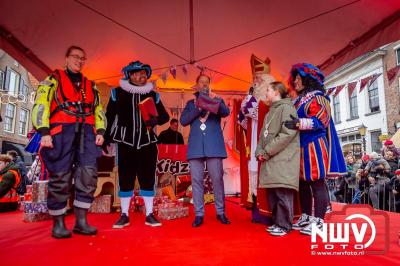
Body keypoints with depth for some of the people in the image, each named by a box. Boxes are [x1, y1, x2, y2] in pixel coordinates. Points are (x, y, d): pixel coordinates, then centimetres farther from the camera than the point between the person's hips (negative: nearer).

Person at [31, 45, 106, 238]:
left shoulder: (91, 86, 25)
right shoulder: (53, 80, 12)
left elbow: (99, 110, 20)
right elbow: (40, 105, 0)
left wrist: (100, 131, 4)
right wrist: (44, 132, -12)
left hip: (87, 133, 4)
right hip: (61, 132, -3)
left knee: (88, 175, -6)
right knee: (60, 177, -4)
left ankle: (81, 221, 2)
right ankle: (58, 224, 7)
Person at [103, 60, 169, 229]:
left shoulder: (152, 94, 8)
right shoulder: (118, 93, 4)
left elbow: (164, 116, 8)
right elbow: (109, 116, 6)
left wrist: (155, 121, -13)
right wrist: (106, 137, 2)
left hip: (147, 142, 2)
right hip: (126, 142, -1)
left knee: (148, 178, 3)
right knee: (125, 178, 3)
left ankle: (149, 215, 13)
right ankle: (124, 215, 16)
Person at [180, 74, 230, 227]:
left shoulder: (217, 100, 16)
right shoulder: (191, 103, 19)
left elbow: (226, 112, -5)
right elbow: (183, 121, 3)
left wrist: (216, 100, -23)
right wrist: (199, 109, -9)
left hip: (214, 146, -1)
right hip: (196, 147, 1)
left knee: (217, 179, 1)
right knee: (196, 180, 1)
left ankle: (221, 212, 13)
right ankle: (199, 214, 9)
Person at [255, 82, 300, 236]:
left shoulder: (286, 108, -3)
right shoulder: (270, 112, 23)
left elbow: (287, 133, -16)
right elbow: (263, 135, 19)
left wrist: (267, 151, -14)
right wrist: (260, 152, 1)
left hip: (283, 158, -8)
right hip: (270, 160, 8)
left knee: (282, 192, -6)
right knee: (272, 193, 9)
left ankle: (284, 225, 4)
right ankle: (277, 222, 20)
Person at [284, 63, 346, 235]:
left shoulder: (317, 97, -3)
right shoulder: (299, 101, 22)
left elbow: (321, 120, -17)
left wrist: (299, 123, -26)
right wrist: (293, 123, 11)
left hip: (314, 146, -9)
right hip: (301, 147, 9)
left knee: (317, 183, -6)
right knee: (303, 183, 10)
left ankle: (318, 221, 0)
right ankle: (306, 217, 19)